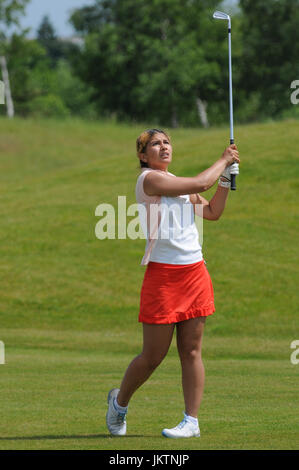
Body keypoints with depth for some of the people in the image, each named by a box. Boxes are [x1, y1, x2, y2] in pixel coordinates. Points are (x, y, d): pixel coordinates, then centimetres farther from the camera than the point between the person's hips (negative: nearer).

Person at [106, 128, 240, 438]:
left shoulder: (178, 182, 17)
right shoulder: (149, 179, -9)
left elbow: (212, 212, 22)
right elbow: (201, 183, -15)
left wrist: (226, 178, 13)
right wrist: (223, 160, 1)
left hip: (195, 271, 7)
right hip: (162, 275, -7)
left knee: (191, 351, 2)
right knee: (153, 356, 0)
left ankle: (192, 421, 5)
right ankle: (119, 401, 24)